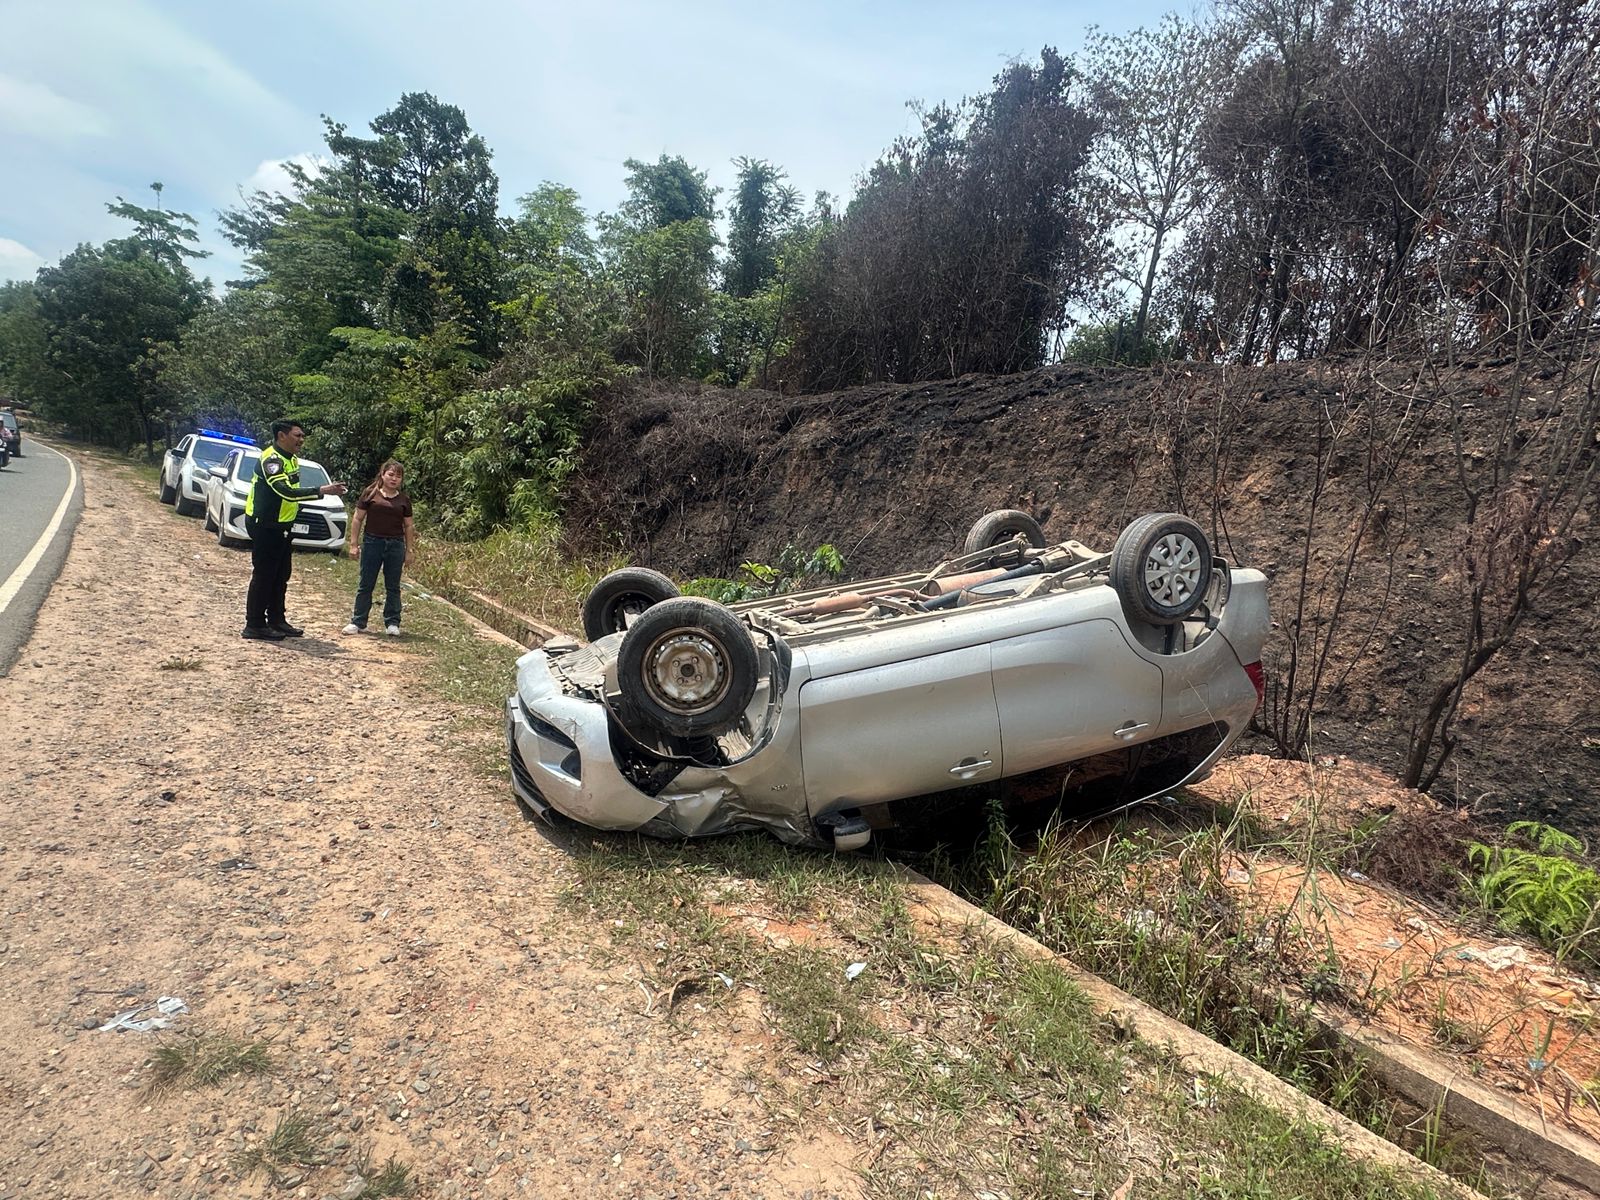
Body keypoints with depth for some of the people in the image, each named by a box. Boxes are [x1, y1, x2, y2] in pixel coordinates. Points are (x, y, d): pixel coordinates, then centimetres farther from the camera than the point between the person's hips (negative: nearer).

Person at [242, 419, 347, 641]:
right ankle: (255, 625, 1)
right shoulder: (271, 460, -19)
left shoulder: (291, 459, 11)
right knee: (263, 575, -5)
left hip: (282, 527, 10)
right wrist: (321, 491, -36)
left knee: (281, 576, 14)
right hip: (265, 526, -10)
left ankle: (277, 620, 24)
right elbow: (285, 491, -32)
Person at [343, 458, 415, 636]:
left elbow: (408, 526, 10)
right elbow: (357, 519, 1)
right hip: (372, 543, -1)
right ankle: (358, 622, 13)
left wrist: (409, 550, 6)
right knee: (366, 585, 5)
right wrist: (354, 544, -3)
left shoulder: (404, 500, 7)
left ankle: (392, 623, 15)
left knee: (393, 587, 7)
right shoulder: (370, 494, 0)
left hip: (396, 545, 2)